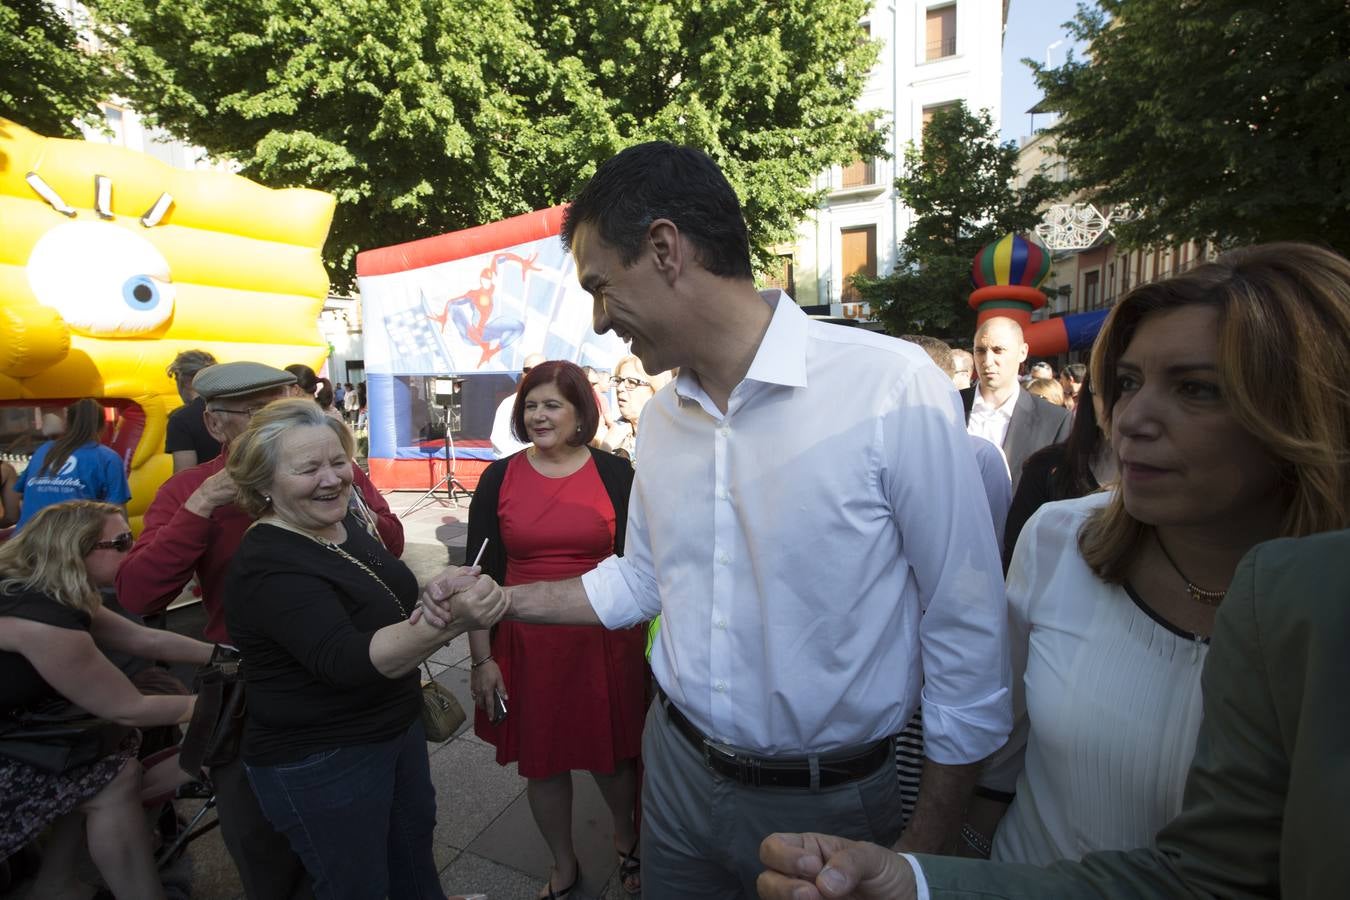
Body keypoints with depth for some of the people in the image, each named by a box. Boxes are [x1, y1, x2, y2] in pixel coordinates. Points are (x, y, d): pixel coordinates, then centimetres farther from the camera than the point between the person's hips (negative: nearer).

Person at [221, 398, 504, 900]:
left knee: (415, 836, 27)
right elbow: (348, 661, -41)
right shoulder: (267, 566, -27)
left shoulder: (347, 521, -4)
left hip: (396, 725, 8)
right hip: (319, 763, -7)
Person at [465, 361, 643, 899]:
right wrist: (482, 659, 0)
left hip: (604, 643, -1)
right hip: (526, 646, 1)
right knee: (541, 762, 15)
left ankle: (626, 838, 49)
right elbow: (479, 574, 1)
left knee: (612, 754, 15)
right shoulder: (498, 479, -2)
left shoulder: (616, 474, -5)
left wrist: (651, 648, -1)